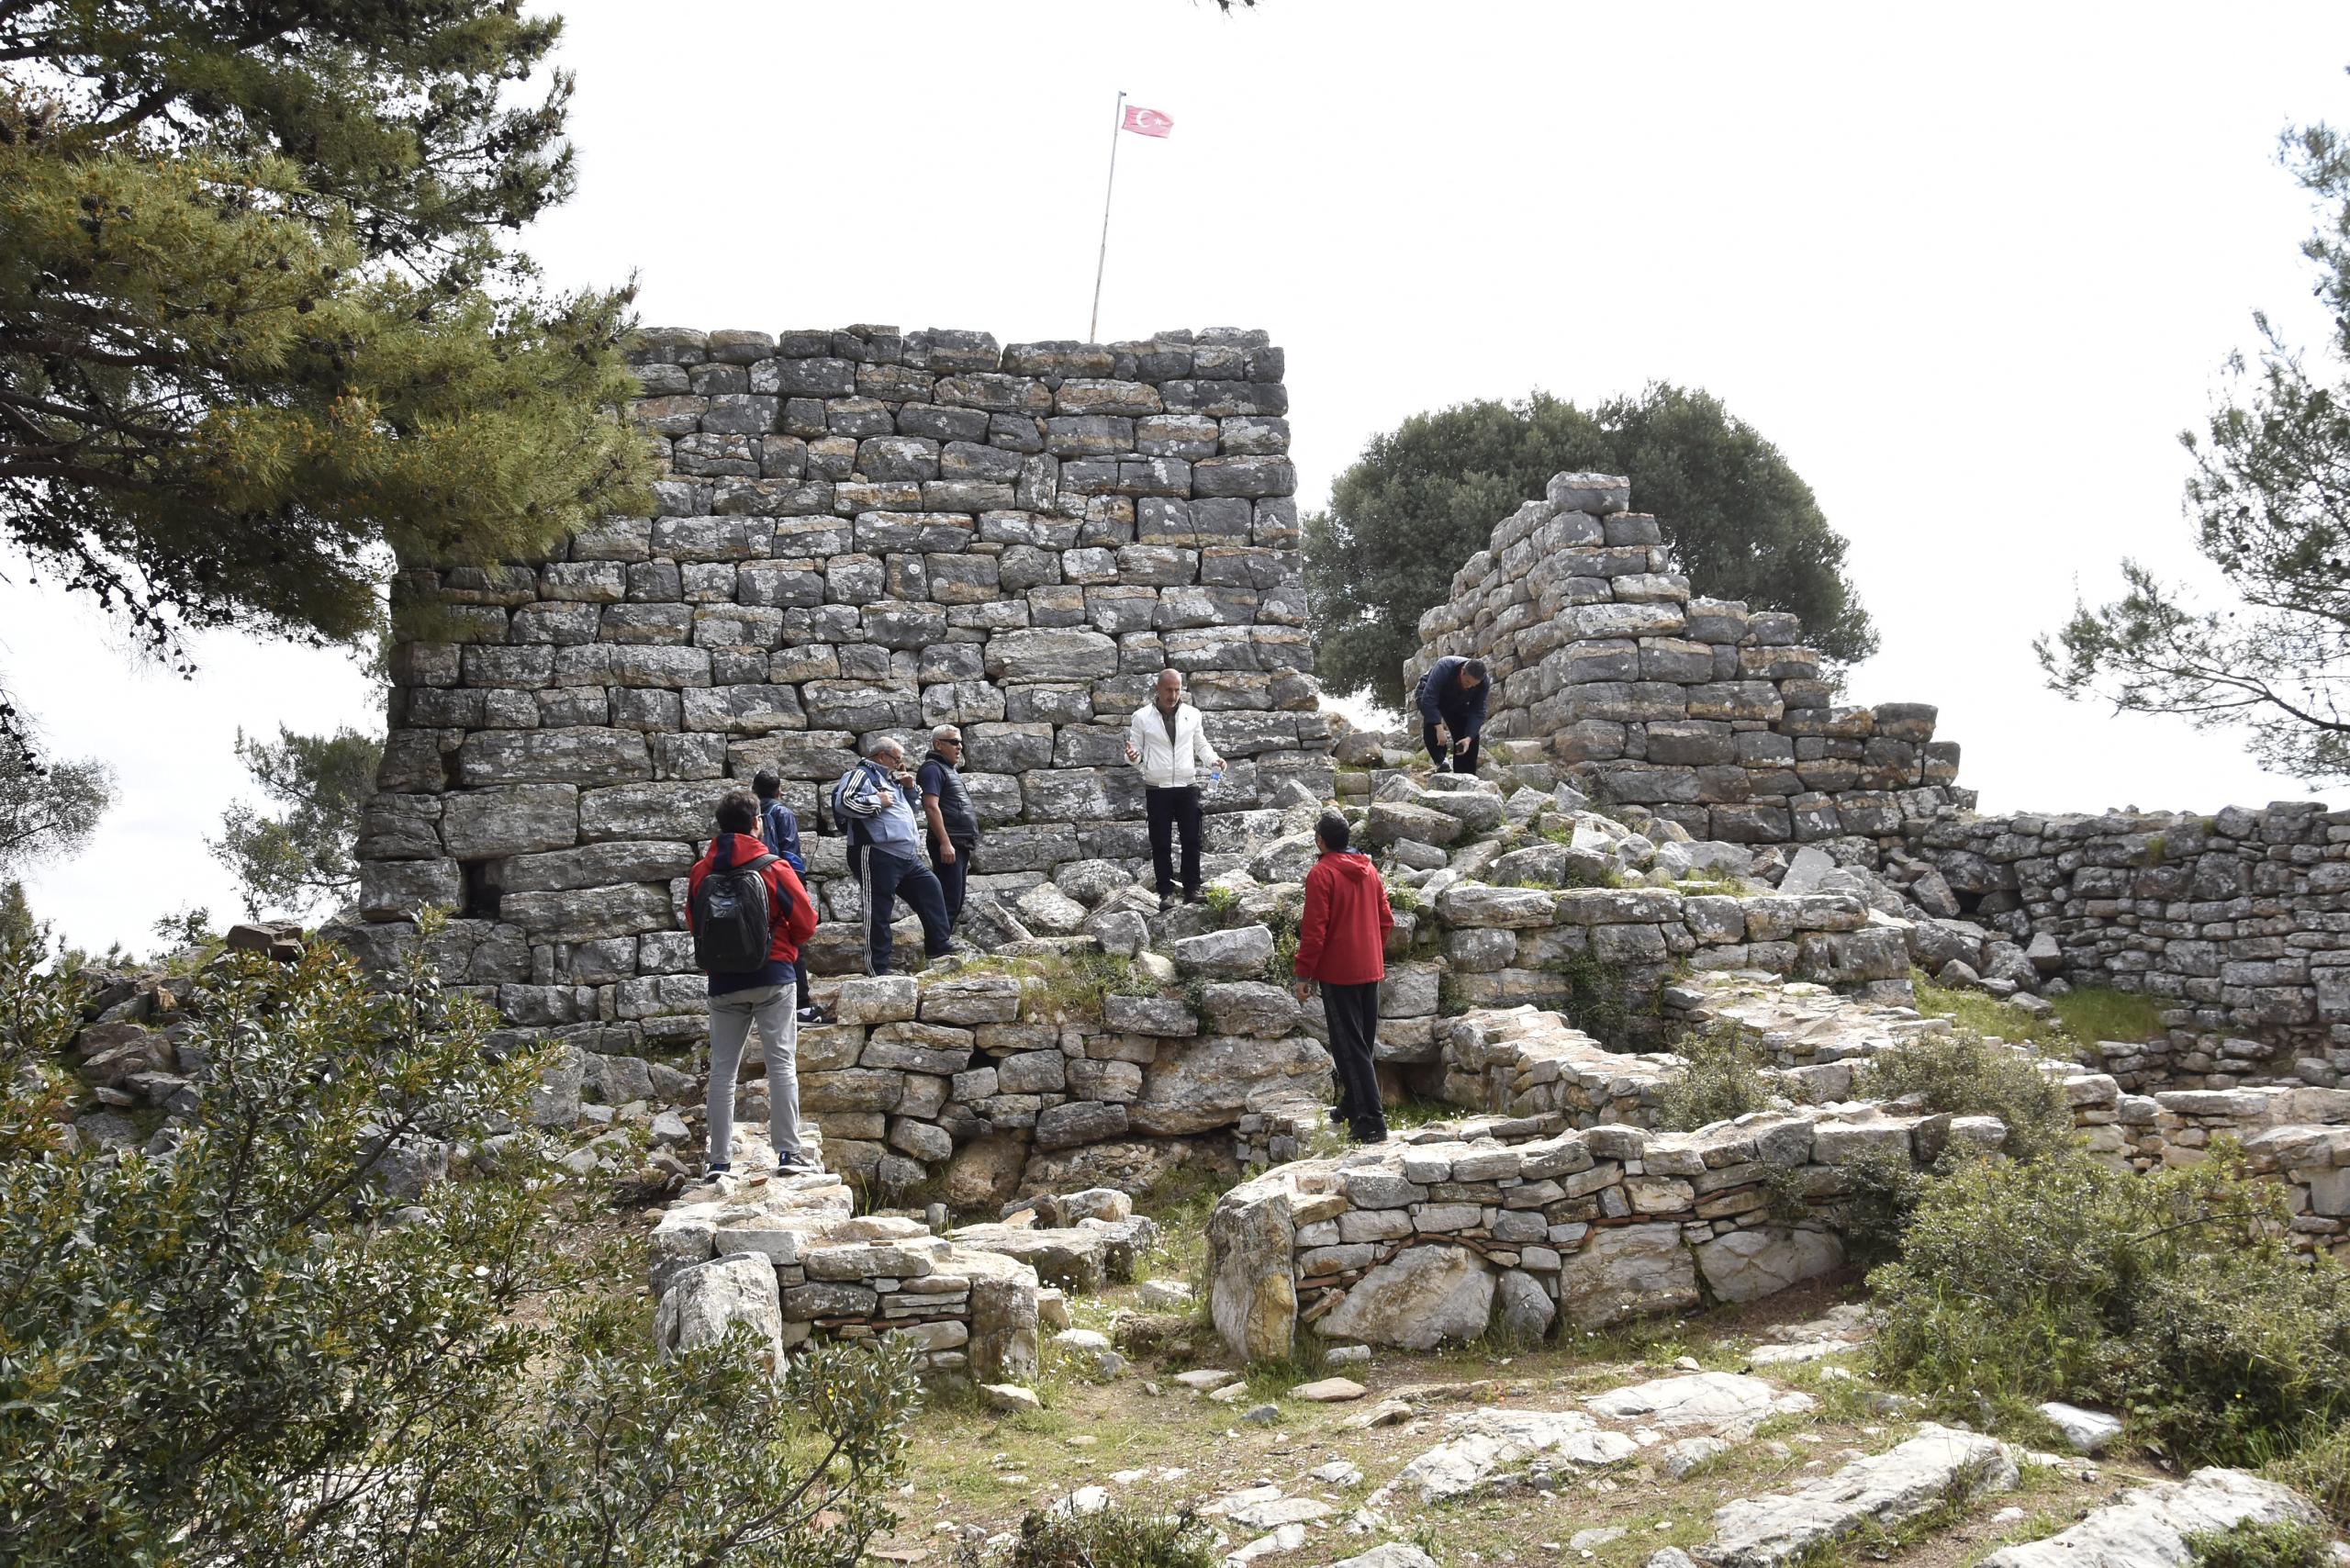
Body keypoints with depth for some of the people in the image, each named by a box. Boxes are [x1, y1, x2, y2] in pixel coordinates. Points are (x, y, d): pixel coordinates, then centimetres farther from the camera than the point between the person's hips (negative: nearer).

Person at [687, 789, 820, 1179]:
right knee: (782, 1063, 0)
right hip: (772, 977, -3)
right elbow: (806, 923, -4)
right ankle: (788, 1153, -5)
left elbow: (694, 924, 9)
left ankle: (719, 1160, 9)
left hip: (723, 983, 3)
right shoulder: (774, 868, -7)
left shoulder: (700, 873, 1)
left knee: (722, 1069, 8)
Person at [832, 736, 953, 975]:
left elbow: (907, 810, 35)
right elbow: (842, 803, -22)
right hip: (877, 856, -10)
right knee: (878, 911, -6)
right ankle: (878, 969, -2)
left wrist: (908, 788, 17)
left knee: (931, 890, 14)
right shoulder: (862, 775, -6)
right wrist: (877, 801, -15)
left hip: (906, 857, 10)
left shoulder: (889, 780, 24)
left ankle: (938, 950, 22)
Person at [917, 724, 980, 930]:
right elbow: (931, 806, -19)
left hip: (960, 845, 10)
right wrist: (945, 843, -25)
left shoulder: (949, 770, 23)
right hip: (948, 845, -10)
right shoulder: (933, 768, -8)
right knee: (948, 903, -13)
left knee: (955, 904, 11)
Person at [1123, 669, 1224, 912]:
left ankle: (1192, 889, 12)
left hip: (1187, 787, 2)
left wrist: (1213, 760, -6)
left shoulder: (1192, 714, 5)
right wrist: (1133, 756, -22)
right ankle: (1166, 892, 10)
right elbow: (1136, 750, 2)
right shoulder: (1141, 717, -2)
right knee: (1161, 844, 3)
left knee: (1192, 841, 3)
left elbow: (1201, 745, 13)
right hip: (1157, 789, -2)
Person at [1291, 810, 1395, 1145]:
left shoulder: (1321, 874, -13)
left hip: (1338, 972, -7)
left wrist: (1304, 975, -10)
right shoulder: (1369, 870, 8)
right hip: (1370, 970, 7)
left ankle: (1371, 1121, -10)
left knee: (1349, 1046, -5)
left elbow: (1314, 930, -16)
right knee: (1363, 1042, 17)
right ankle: (1353, 1105, 29)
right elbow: (1386, 920, 12)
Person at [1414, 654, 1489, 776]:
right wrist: (1439, 728, -50)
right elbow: (1428, 699, -44)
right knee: (1431, 721, -37)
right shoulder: (1444, 667, -40)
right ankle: (1440, 761, -29)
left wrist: (1469, 737, -38)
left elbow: (1478, 712, -24)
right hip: (1429, 693, -4)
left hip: (1456, 703, 4)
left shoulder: (1483, 683, -27)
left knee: (1471, 736, -12)